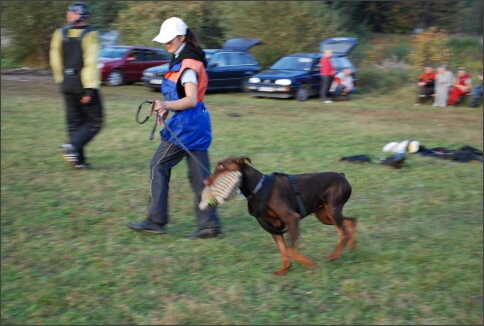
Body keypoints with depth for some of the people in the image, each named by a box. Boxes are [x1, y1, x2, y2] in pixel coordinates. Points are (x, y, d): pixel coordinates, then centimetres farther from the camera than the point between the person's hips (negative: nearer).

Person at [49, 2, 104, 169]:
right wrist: (90, 88, -18)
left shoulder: (59, 34, 4)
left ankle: (78, 160, 11)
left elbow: (55, 61, 9)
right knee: (95, 121, 4)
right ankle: (72, 146, -15)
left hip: (67, 84, 5)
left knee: (74, 122, 12)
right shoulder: (90, 35, -10)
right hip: (84, 84, -5)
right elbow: (91, 63, -18)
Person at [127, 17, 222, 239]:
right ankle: (209, 224, 8)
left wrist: (165, 105, -32)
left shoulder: (187, 65, -15)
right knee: (199, 173, 7)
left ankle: (156, 221, 5)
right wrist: (168, 108, 13)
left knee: (158, 167, -1)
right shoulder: (183, 60, 15)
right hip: (197, 123, 10)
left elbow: (191, 100, -23)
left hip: (186, 124, -10)